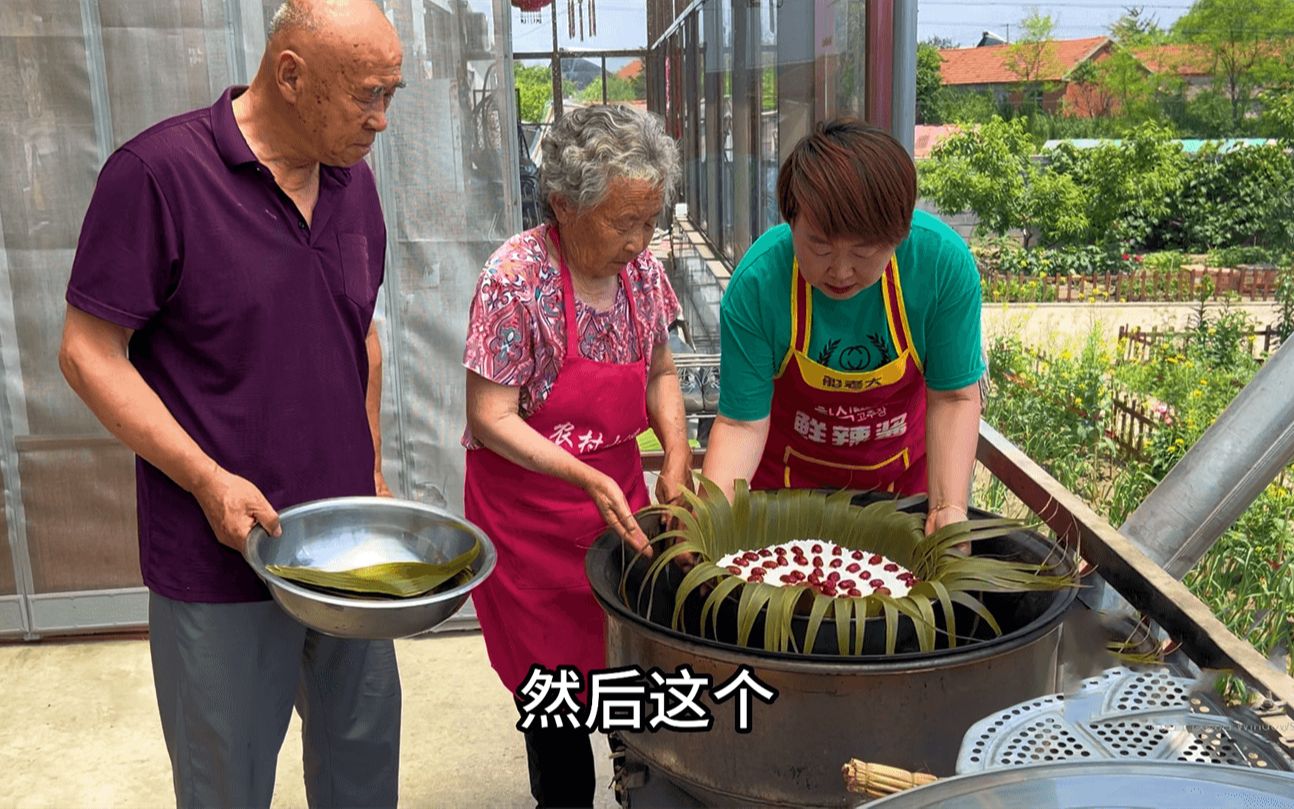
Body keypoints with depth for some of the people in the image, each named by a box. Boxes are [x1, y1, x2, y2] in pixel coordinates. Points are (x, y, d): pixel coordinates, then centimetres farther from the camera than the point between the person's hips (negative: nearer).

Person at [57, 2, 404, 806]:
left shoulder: (354, 181, 5)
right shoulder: (159, 172, -15)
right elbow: (90, 353, -12)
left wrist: (372, 469, 12)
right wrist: (207, 480, -19)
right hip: (225, 559, -5)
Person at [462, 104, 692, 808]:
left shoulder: (640, 268, -2)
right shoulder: (515, 278, -20)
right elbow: (491, 418, -19)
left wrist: (677, 452, -5)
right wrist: (586, 478, -28)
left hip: (620, 492, 5)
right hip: (529, 507, -5)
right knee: (558, 677, 7)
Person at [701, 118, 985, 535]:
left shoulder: (944, 262, -27)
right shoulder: (755, 283, -30)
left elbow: (953, 397, -16)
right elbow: (742, 422, -24)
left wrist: (949, 508, -26)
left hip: (903, 475, 1)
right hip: (787, 477, -1)